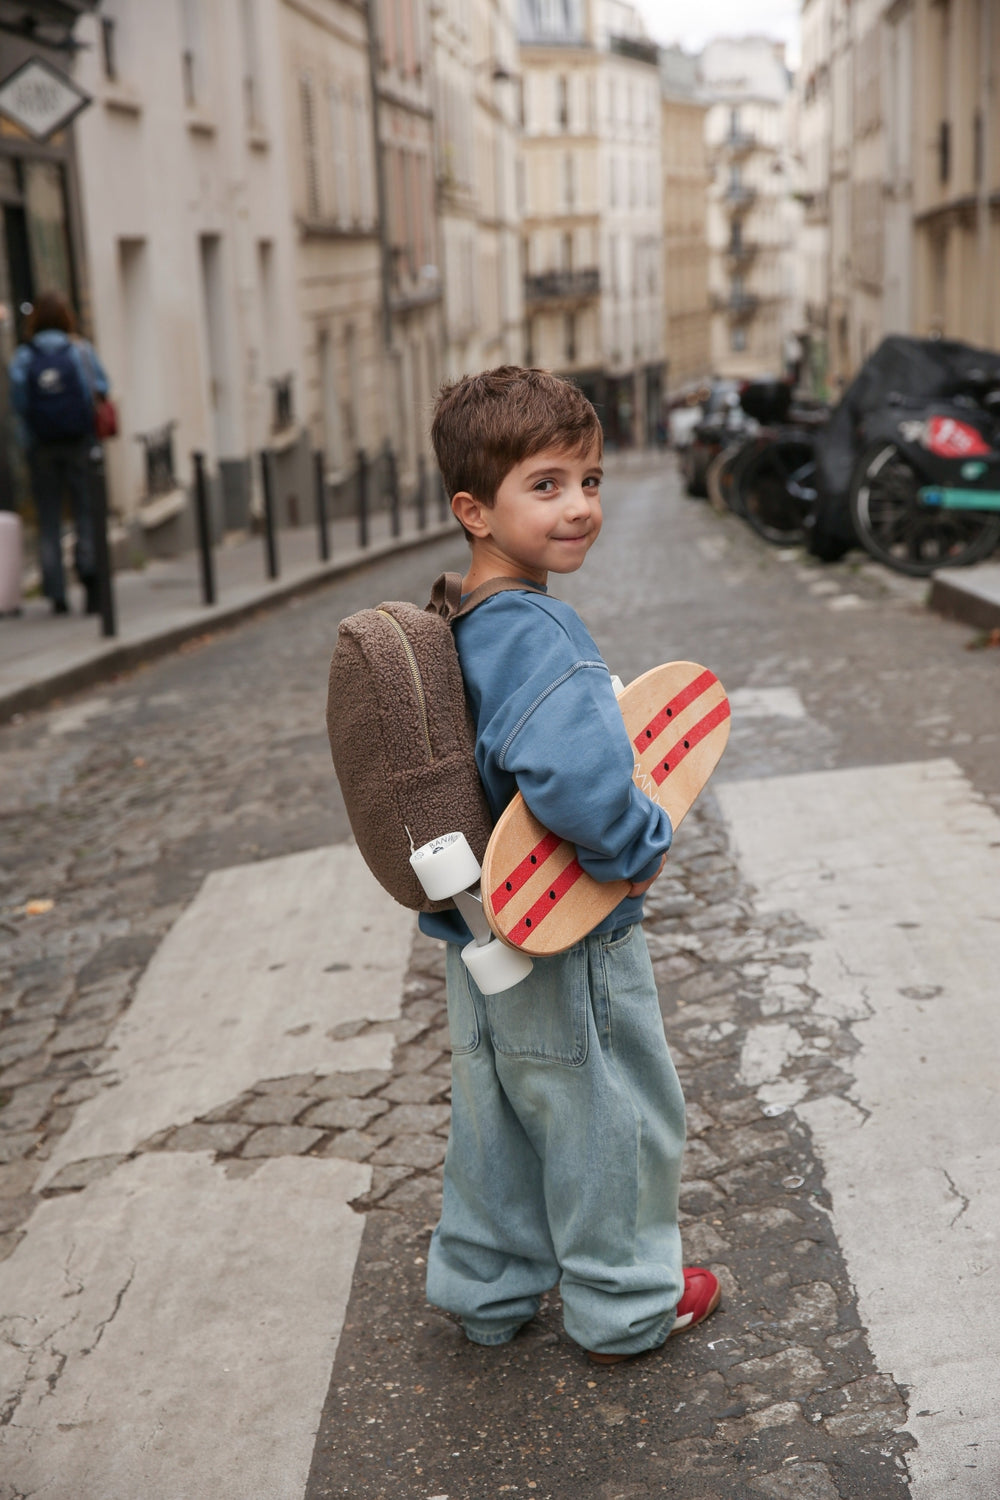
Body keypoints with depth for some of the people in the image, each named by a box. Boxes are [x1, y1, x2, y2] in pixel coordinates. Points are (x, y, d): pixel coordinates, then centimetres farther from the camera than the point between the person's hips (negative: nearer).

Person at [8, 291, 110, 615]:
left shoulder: (22, 357, -3)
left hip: (40, 446, 1)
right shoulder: (81, 350, -3)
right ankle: (90, 568, -23)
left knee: (49, 520, 8)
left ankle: (57, 594, 6)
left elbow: (17, 402, -8)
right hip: (81, 442, -1)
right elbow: (101, 388, -2)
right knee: (86, 512, 3)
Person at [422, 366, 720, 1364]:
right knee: (613, 1122, 13)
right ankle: (625, 1306, 33)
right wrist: (641, 851, -26)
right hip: (568, 945, -8)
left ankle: (486, 1286, 41)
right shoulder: (540, 635, -29)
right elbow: (577, 784, -44)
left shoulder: (452, 626, 1)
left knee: (494, 1113, 23)